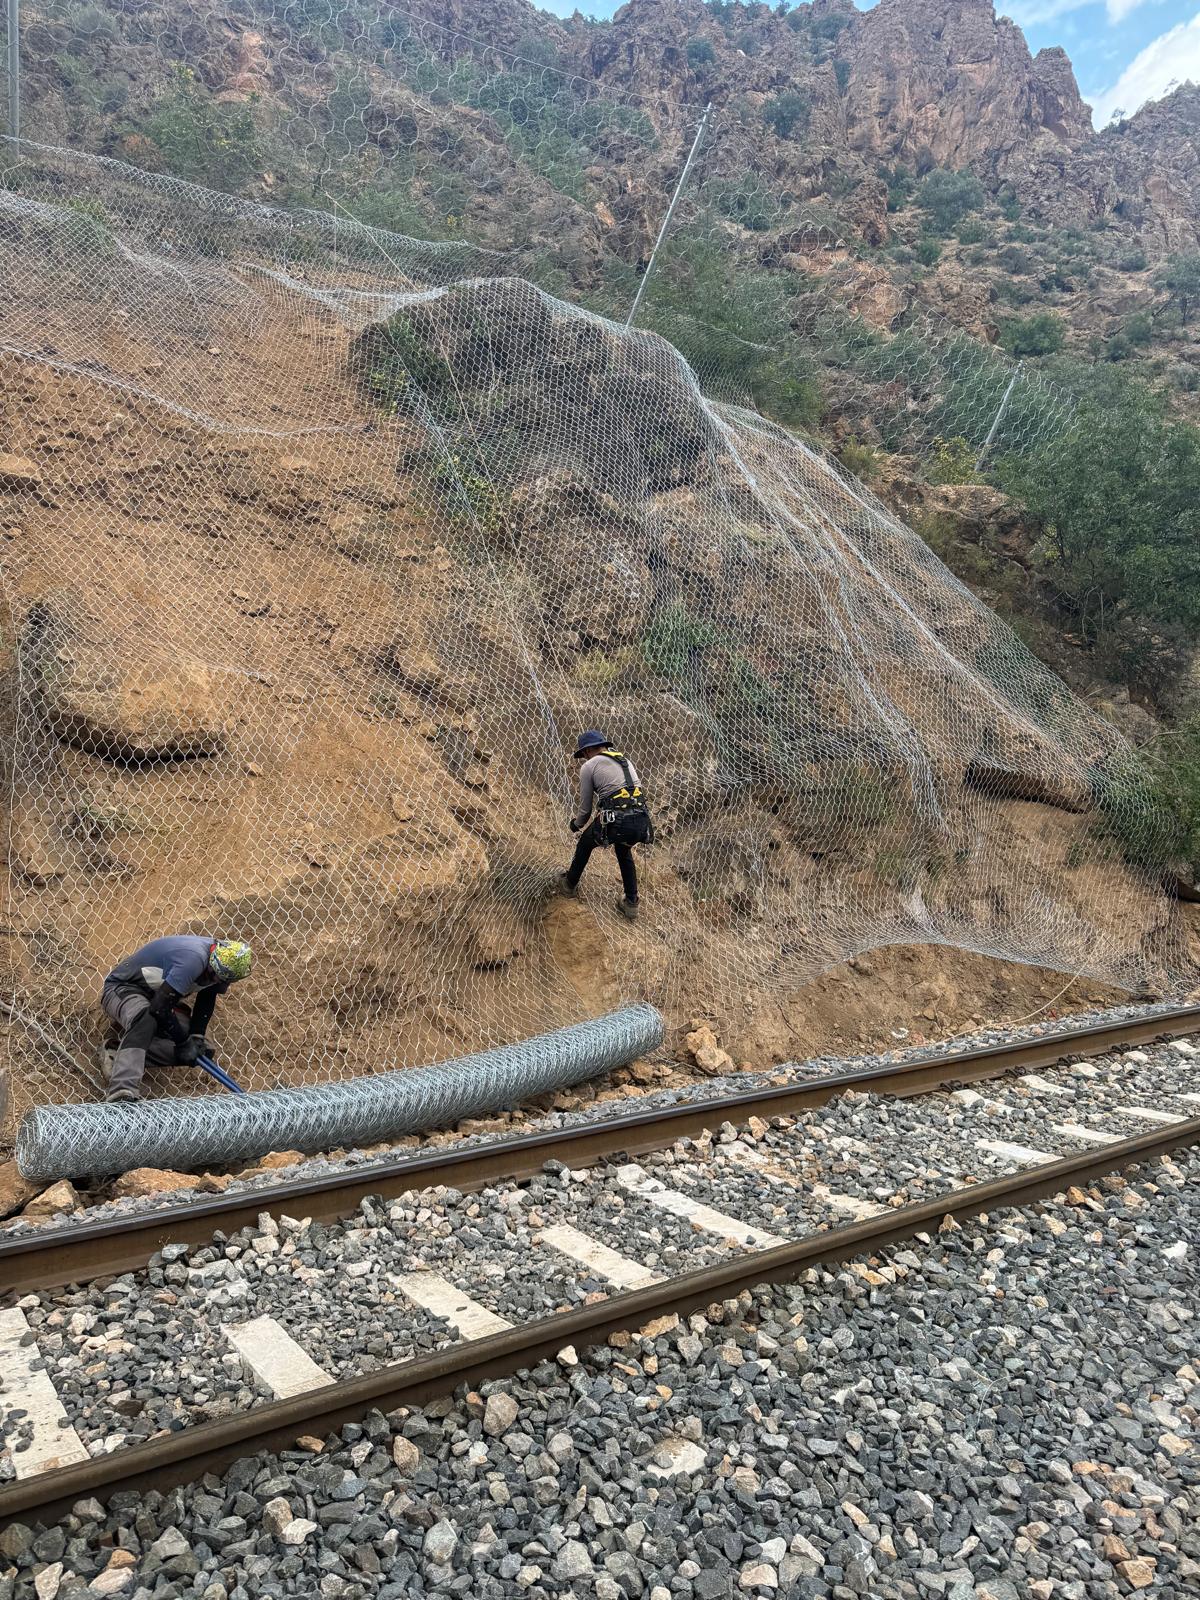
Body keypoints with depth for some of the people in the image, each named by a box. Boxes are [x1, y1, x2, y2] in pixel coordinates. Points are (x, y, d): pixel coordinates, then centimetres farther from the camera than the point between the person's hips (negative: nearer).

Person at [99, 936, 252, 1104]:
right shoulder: (194, 958, -37)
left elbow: (206, 1001, 3)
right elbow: (159, 1007, -34)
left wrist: (196, 1037, -9)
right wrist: (184, 1043, -23)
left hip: (154, 994, 8)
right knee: (145, 1020, -42)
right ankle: (122, 1092, -51)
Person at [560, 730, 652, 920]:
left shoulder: (589, 766, 7)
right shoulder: (626, 760, 24)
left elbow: (585, 808, 11)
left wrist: (576, 824, 34)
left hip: (616, 822, -5)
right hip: (641, 823, 5)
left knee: (586, 842, 28)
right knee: (624, 851, 35)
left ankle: (570, 883, 46)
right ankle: (631, 903, 30)